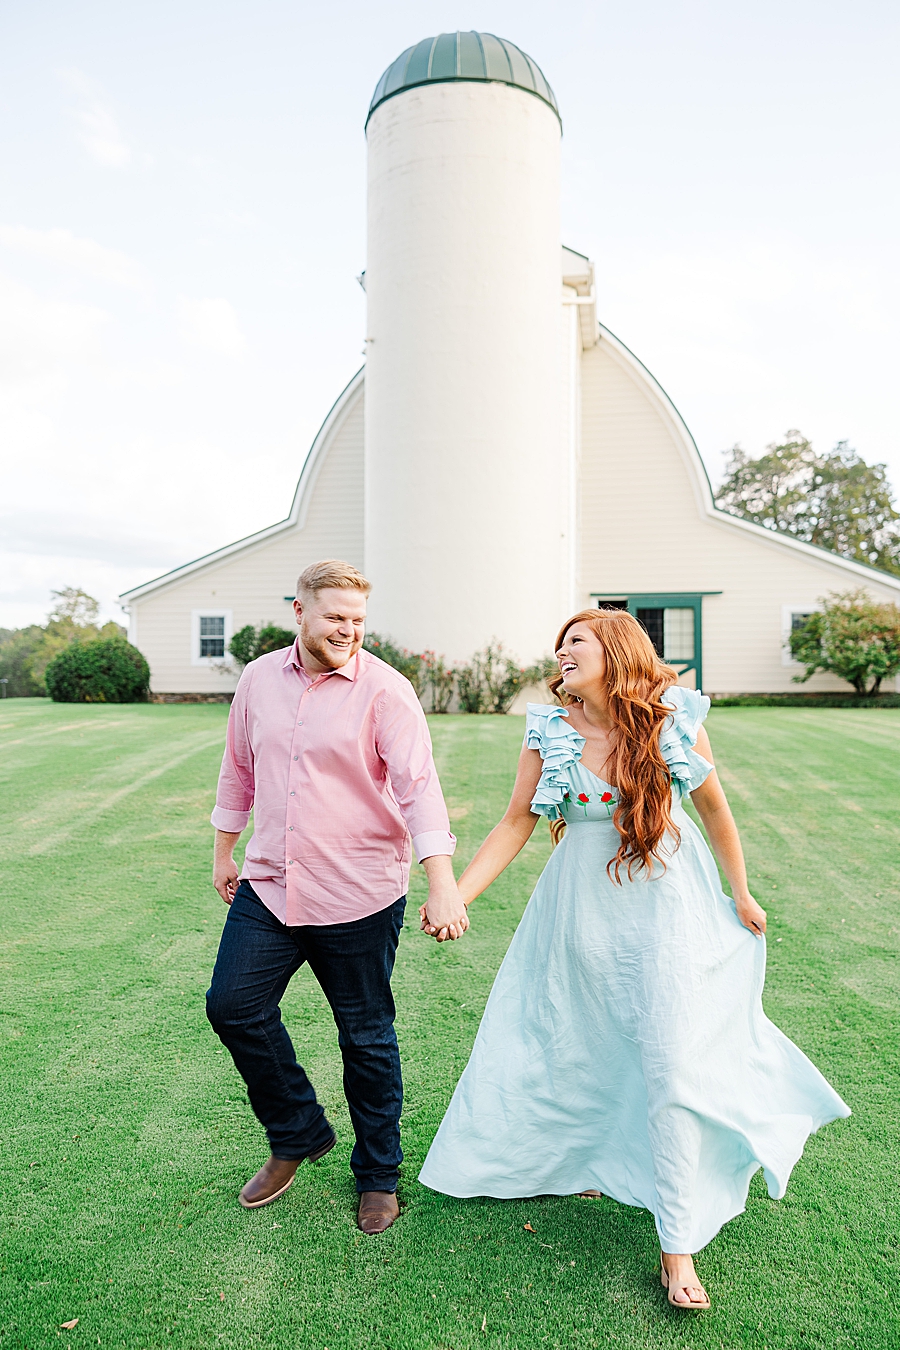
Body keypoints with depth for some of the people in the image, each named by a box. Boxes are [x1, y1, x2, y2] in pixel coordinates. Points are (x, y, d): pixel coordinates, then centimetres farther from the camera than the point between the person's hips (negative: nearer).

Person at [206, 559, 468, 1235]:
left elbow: (419, 785, -20)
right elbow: (239, 769, 15)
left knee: (366, 1035, 9)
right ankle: (298, 1134, 33)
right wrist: (225, 851, 20)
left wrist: (443, 884, -30)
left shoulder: (385, 690, -12)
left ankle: (378, 1175, 33)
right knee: (233, 1005, 8)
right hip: (269, 884, 5)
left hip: (358, 895, -4)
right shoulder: (259, 679, 3)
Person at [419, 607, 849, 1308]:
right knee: (575, 1055, 17)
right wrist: (454, 896, -16)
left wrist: (742, 894, 10)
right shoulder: (550, 733, -9)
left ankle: (679, 1247, 16)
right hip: (583, 908, 2)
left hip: (667, 907, -2)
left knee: (672, 1070, 0)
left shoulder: (675, 720, -12)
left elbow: (715, 808, 1)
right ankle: (581, 1161, 47)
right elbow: (516, 823, -7)